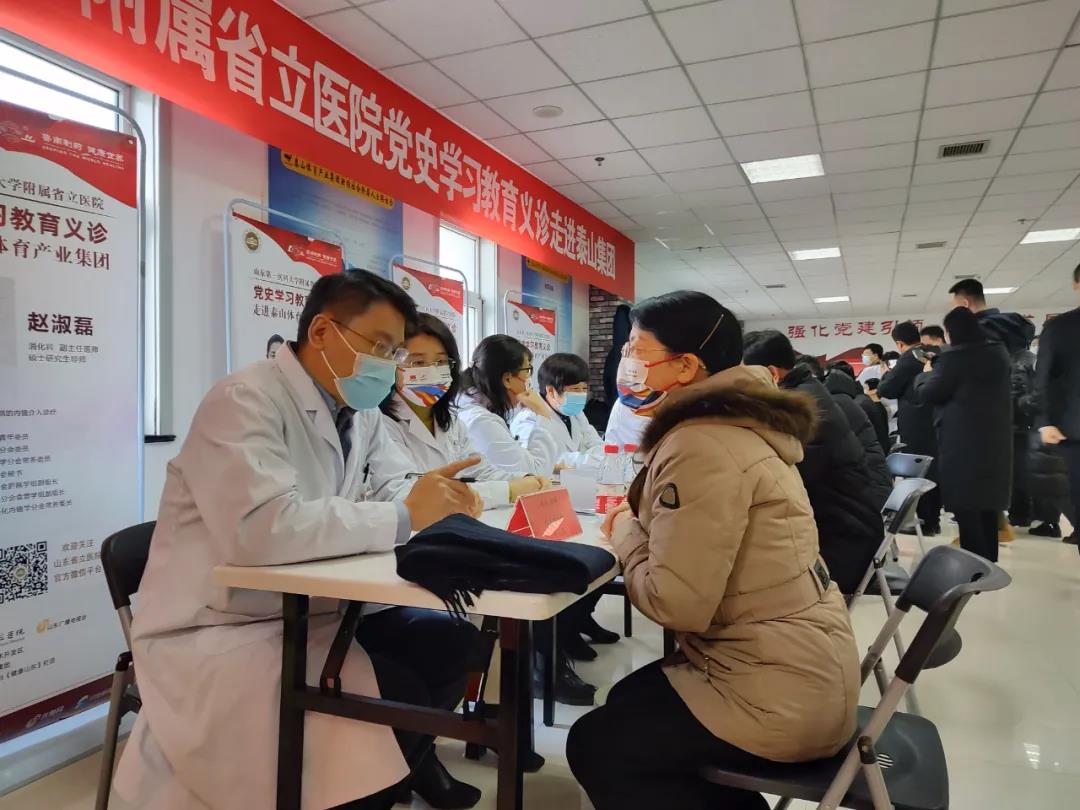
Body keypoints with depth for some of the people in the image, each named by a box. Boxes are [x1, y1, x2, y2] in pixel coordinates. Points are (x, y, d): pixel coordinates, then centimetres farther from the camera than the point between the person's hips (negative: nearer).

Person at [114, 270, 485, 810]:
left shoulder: (358, 409, 5)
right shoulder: (246, 401, -21)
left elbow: (391, 486, 11)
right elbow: (261, 528, -36)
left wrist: (436, 500, -14)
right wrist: (403, 517, -29)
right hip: (215, 635, -8)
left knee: (451, 641, -2)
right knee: (400, 697, -23)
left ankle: (409, 758, 22)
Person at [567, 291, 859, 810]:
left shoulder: (702, 446, -25)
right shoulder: (735, 423, 6)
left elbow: (677, 604, -27)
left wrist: (624, 532, -10)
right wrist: (637, 521, -1)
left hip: (780, 693, -9)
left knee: (594, 745, 3)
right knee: (626, 701, 21)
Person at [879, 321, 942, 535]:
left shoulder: (908, 358, -13)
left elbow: (886, 390, -9)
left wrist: (888, 375, 9)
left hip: (916, 425, -8)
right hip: (934, 421, 8)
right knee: (934, 470, 12)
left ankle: (923, 521, 1)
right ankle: (934, 519, 19)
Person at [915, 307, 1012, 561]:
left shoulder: (954, 357, -16)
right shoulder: (998, 352, 9)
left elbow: (927, 394, -9)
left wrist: (927, 373, 9)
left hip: (963, 442, -7)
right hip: (994, 440, 8)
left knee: (966, 507, -2)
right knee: (986, 505, 15)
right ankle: (988, 562, 23)